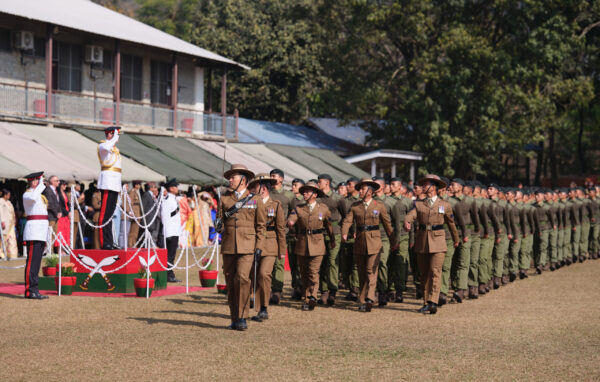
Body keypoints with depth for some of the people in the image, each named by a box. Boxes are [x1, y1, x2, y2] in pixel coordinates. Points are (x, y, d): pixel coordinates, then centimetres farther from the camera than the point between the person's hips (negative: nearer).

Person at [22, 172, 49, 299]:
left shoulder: (40, 196, 22)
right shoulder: (27, 195, -6)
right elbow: (33, 198, -33)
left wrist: (45, 238, 26)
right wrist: (41, 185, -22)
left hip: (41, 232, 9)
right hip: (33, 230, -9)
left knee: (36, 262, 9)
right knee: (32, 261, -11)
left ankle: (34, 290, 11)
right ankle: (29, 290, -13)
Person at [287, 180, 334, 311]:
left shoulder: (323, 208, 5)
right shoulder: (298, 208, 7)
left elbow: (329, 225, 17)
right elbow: (290, 220, -10)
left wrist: (332, 240, 26)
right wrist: (290, 222, -34)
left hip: (317, 246, -3)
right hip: (302, 245, 3)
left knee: (313, 272, -12)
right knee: (304, 274, 7)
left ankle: (312, 299, -15)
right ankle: (306, 299, 16)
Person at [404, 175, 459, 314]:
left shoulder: (445, 205, 5)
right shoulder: (419, 204, 8)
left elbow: (451, 223, 17)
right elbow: (410, 216, -10)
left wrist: (456, 240, 29)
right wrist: (407, 223, -35)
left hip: (437, 242, -3)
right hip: (422, 243, 3)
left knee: (435, 272, -14)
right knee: (424, 274, 6)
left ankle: (433, 303, -21)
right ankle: (426, 303, 14)